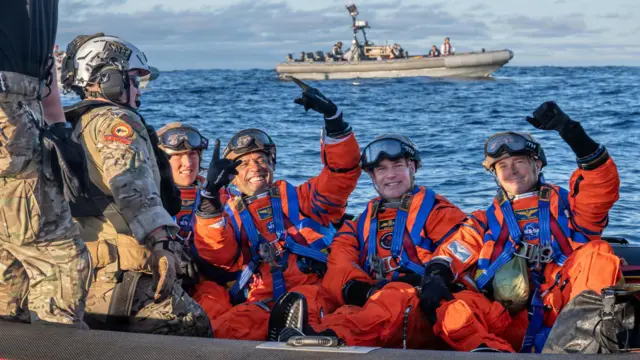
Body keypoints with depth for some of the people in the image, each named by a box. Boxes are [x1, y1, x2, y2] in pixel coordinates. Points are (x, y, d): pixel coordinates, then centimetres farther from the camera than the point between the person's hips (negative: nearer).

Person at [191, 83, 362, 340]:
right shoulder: (229, 216, 26)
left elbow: (342, 173, 12)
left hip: (312, 294, -1)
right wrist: (210, 195, -7)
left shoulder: (297, 198, 25)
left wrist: (333, 118, 0)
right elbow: (216, 254, 5)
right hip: (257, 307, 1)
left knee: (305, 302, -39)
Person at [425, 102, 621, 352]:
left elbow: (602, 187, -2)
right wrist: (435, 278, -14)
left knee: (597, 253, -23)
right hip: (508, 320, 1)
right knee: (454, 312, -25)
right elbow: (451, 255, 10)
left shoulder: (564, 204, 19)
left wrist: (570, 131, -14)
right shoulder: (486, 221, 25)